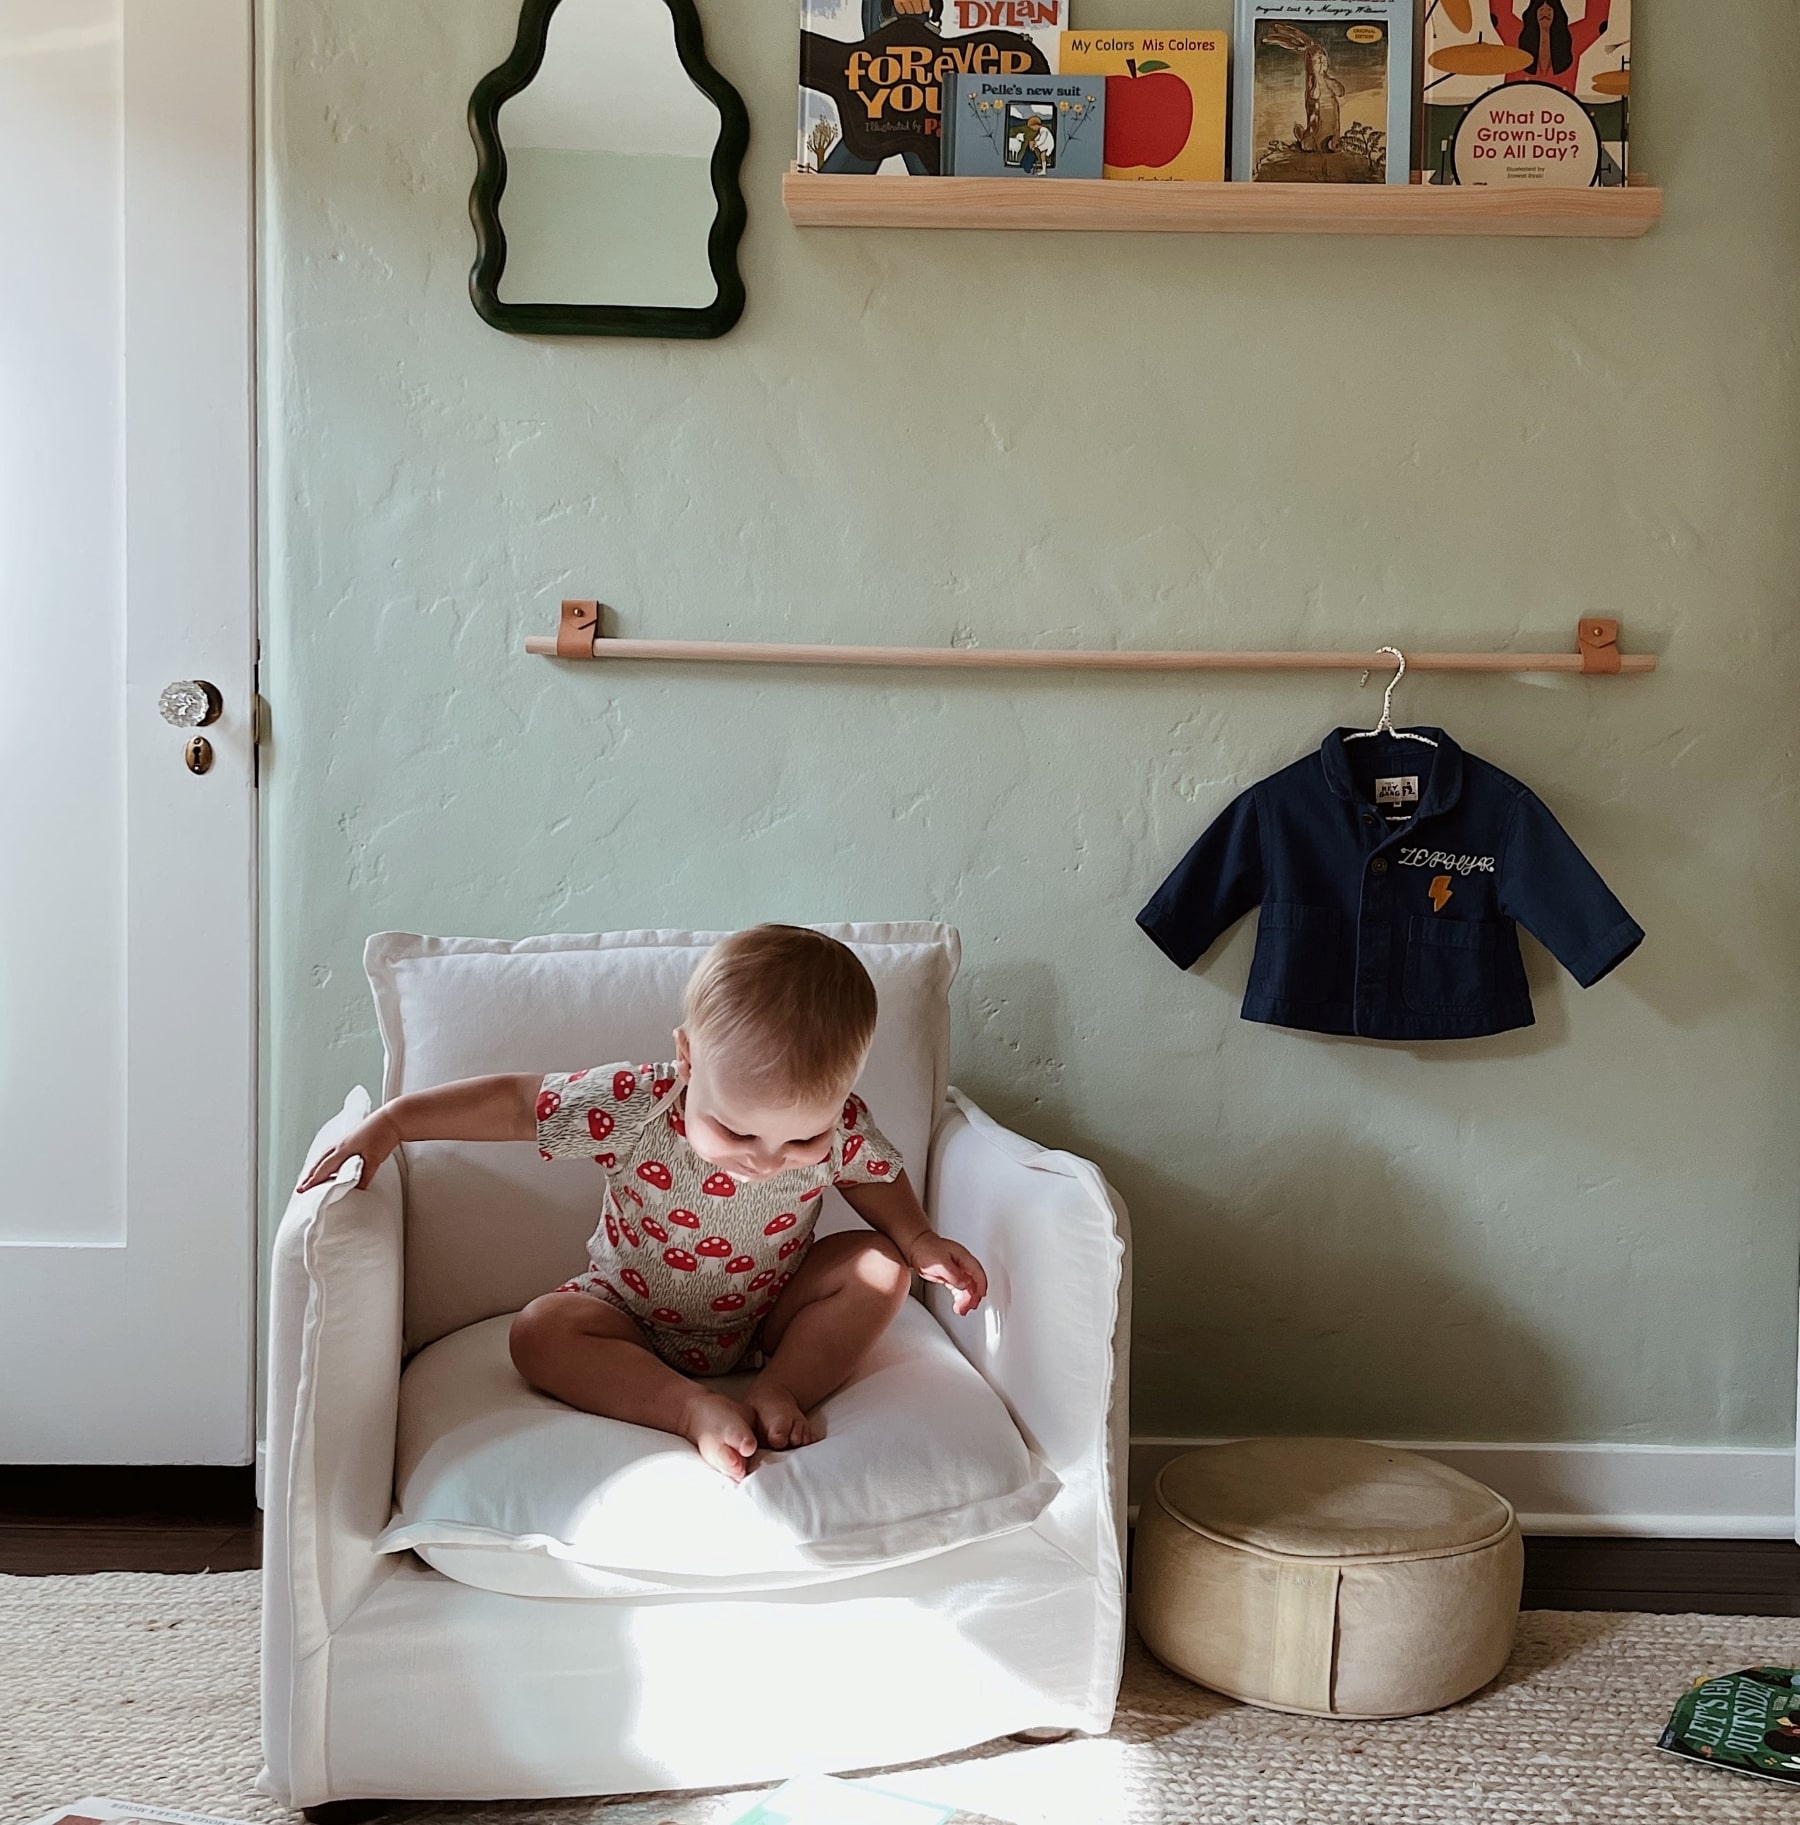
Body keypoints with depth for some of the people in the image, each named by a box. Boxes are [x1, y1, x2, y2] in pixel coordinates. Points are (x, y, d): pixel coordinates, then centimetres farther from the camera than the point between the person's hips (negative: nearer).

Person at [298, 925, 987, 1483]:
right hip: (634, 1318, -1)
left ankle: (780, 1392, -22)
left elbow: (876, 1177, 0)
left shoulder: (841, 1127, -23)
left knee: (880, 1265, -18)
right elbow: (517, 1099, -23)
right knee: (539, 1333, -27)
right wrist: (388, 1123, -27)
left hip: (768, 1318, 1)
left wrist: (921, 1241, -17)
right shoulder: (632, 1106, -31)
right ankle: (697, 1408, -32)